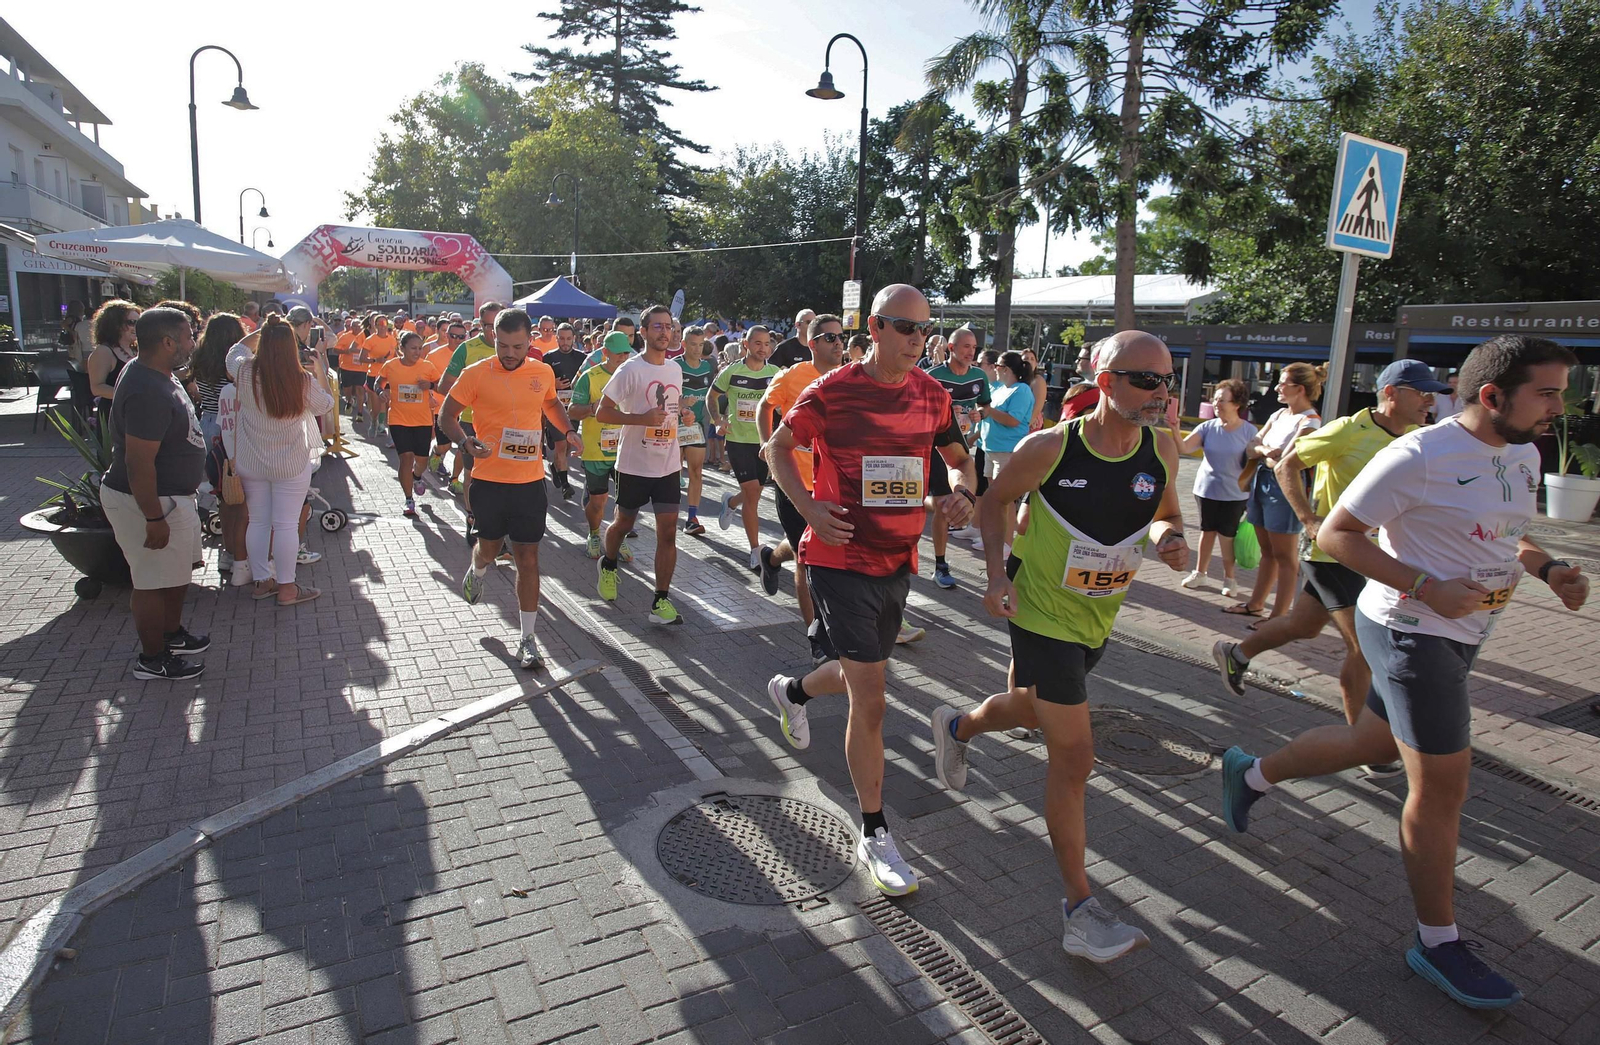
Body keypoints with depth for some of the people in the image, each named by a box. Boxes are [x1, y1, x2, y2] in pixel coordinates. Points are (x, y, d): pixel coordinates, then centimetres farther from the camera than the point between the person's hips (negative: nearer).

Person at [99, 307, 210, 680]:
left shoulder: (154, 375, 5)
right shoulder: (149, 392, -28)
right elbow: (139, 462, -29)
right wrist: (154, 519, -27)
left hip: (172, 495, 11)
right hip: (149, 501, -11)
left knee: (177, 573, 23)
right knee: (155, 582, 3)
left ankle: (172, 634, 41)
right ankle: (152, 659, 18)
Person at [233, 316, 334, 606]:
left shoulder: (244, 373, -12)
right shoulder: (304, 381, -18)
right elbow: (325, 406, 2)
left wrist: (259, 332, 11)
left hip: (251, 462, 3)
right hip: (291, 465, -3)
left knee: (257, 520, 14)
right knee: (286, 524, 3)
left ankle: (262, 580, 25)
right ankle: (287, 588, 9)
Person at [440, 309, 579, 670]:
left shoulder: (543, 373, 3)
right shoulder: (476, 373, -7)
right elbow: (447, 415, -1)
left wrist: (568, 430, 7)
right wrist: (465, 441, -20)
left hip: (530, 481, 1)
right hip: (489, 480, -1)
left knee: (528, 559, 2)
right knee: (489, 547, 17)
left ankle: (528, 639, 10)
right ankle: (476, 572, 56)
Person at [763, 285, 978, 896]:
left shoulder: (933, 396, 2)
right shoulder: (831, 393, -11)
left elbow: (959, 459, 14)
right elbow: (779, 447, 2)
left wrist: (963, 490, -9)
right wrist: (808, 506, -14)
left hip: (898, 562, 6)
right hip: (841, 560, -6)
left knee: (861, 674, 24)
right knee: (870, 700, -6)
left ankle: (792, 691, 57)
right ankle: (873, 835, 10)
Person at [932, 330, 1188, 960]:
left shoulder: (1161, 448, -8)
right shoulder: (1049, 449, -21)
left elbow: (1167, 512, 9)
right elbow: (995, 501, -4)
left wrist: (1171, 539, -14)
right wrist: (997, 574, -15)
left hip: (1098, 618, 6)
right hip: (1043, 613, -6)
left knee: (1029, 708, 27)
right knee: (1073, 756, -6)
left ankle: (956, 728, 61)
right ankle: (1080, 909, 8)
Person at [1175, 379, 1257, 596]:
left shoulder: (1249, 432, -9)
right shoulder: (1207, 427, -4)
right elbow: (1184, 448, -15)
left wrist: (1253, 497, -4)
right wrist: (1174, 428, -31)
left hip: (1234, 495, -2)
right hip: (1206, 490, 2)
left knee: (1227, 537, 4)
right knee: (1207, 531, 14)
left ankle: (1228, 579, 21)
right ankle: (1199, 572, 28)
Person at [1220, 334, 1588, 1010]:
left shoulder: (1523, 456, 8)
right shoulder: (1419, 456, -20)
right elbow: (1335, 534, -18)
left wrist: (1547, 567, 3)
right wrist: (1426, 588, -26)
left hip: (1458, 635, 9)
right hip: (1411, 631, -9)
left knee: (1374, 743, 21)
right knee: (1442, 784, -2)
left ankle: (1251, 775, 42)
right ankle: (1438, 943, 15)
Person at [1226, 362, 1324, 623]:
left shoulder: (1310, 422, -14)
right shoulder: (1279, 415, 10)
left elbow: (1284, 462, -21)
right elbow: (1251, 448, 8)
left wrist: (1260, 452, -3)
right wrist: (1264, 450, -14)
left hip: (1284, 489, -8)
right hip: (1261, 483, 8)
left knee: (1284, 557, 1)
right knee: (1267, 552, 17)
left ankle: (1279, 616, 7)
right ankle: (1256, 605, 26)